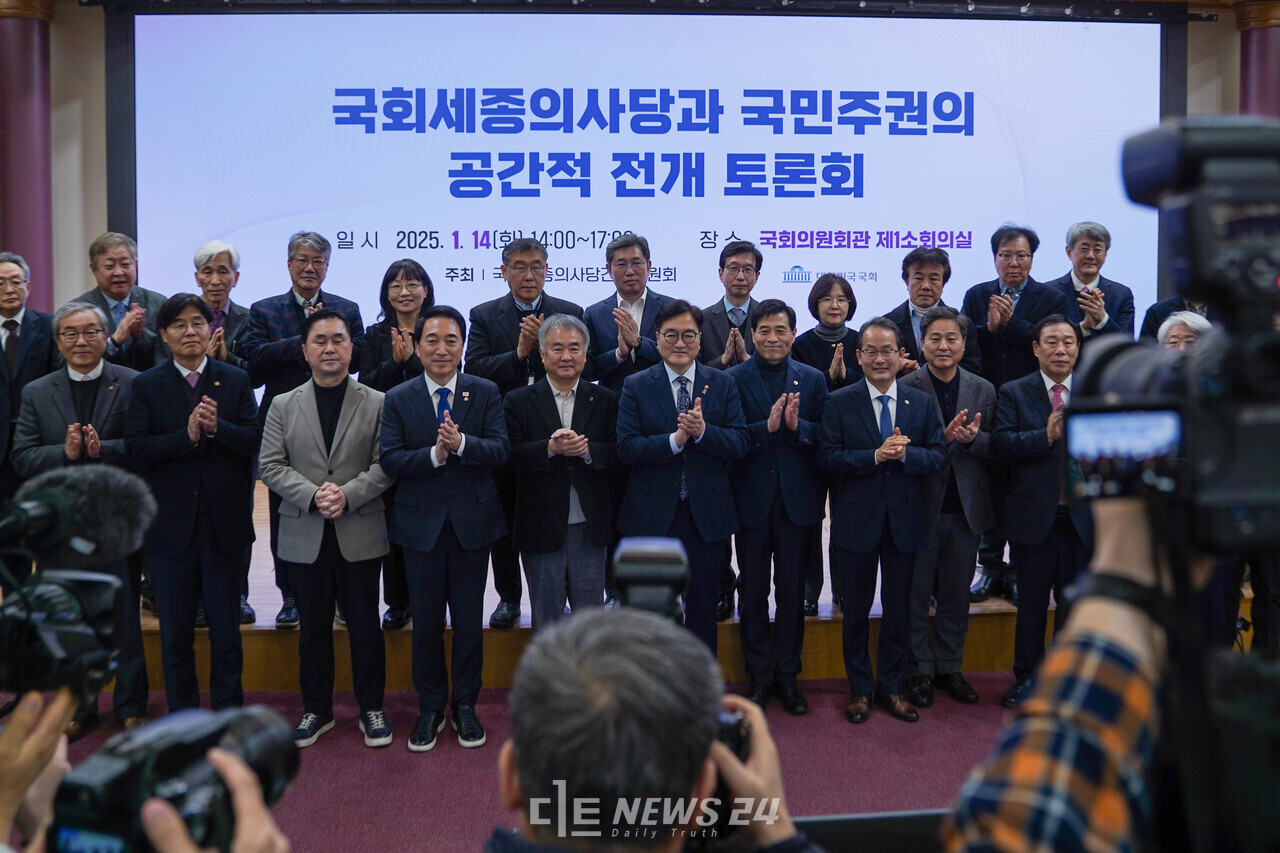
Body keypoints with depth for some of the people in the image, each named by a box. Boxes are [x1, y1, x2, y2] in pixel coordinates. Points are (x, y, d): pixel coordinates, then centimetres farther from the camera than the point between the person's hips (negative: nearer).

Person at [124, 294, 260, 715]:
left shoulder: (235, 380, 4)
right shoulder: (146, 385, 1)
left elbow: (253, 439, -4)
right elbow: (135, 448, -10)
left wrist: (217, 428, -21)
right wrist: (187, 435, -21)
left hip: (224, 523, 0)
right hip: (170, 526, 0)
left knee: (226, 630, 9)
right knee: (175, 633, 10)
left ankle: (228, 711, 23)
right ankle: (182, 715, 25)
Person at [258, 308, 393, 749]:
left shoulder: (377, 403, 2)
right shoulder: (283, 406, 7)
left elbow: (385, 465, -4)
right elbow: (271, 466, 0)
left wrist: (347, 494, -18)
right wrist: (313, 495, -15)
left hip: (360, 535, -1)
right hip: (304, 536, 2)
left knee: (365, 627, 6)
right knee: (313, 628, 12)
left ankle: (372, 709, 20)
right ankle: (317, 709, 26)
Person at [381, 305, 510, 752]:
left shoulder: (486, 393, 0)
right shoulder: (398, 399, 0)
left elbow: (501, 449, -10)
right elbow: (390, 459, -10)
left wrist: (461, 443, -26)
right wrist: (434, 454, -25)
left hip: (473, 521, 0)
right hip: (421, 523, 0)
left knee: (469, 620, 9)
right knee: (426, 621, 9)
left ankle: (465, 706, 25)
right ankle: (430, 707, 25)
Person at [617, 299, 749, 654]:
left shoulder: (723, 385, 3)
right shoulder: (636, 387, -1)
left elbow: (740, 443, -5)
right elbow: (626, 448, -11)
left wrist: (703, 431, -22)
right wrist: (675, 439, -23)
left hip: (707, 516, 1)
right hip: (653, 515, -1)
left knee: (703, 610, 11)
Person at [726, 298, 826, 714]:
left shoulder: (813, 379, 4)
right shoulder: (734, 379, -2)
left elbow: (825, 439, -3)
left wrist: (798, 426, -21)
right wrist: (766, 427, -25)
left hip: (797, 501, 1)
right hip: (751, 500, -1)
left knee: (792, 592, 9)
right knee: (753, 592, 8)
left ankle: (787, 676, 22)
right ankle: (759, 676, 22)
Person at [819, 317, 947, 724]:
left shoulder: (922, 403, 4)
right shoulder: (838, 403, -3)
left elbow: (938, 458, -2)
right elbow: (828, 457, -11)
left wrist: (905, 454, -20)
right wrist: (876, 456, -22)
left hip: (904, 520, 2)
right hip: (857, 521, -2)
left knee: (898, 607, 11)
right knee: (856, 608, 9)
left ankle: (890, 687, 26)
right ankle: (859, 689, 24)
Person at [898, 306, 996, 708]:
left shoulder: (983, 391, 5)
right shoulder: (904, 388, -7)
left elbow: (994, 449, 3)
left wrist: (973, 438, -18)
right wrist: (944, 438, -25)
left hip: (966, 509, 3)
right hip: (920, 508, -3)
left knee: (956, 596, 14)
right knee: (916, 595, 8)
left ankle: (949, 668, 29)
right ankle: (919, 671, 23)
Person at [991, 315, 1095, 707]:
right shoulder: (1013, 393, 1)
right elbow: (1002, 444, -13)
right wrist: (1047, 435, -26)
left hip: (1082, 516, 2)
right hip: (1033, 515, -2)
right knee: (1031, 603, 9)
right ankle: (1027, 676, 23)